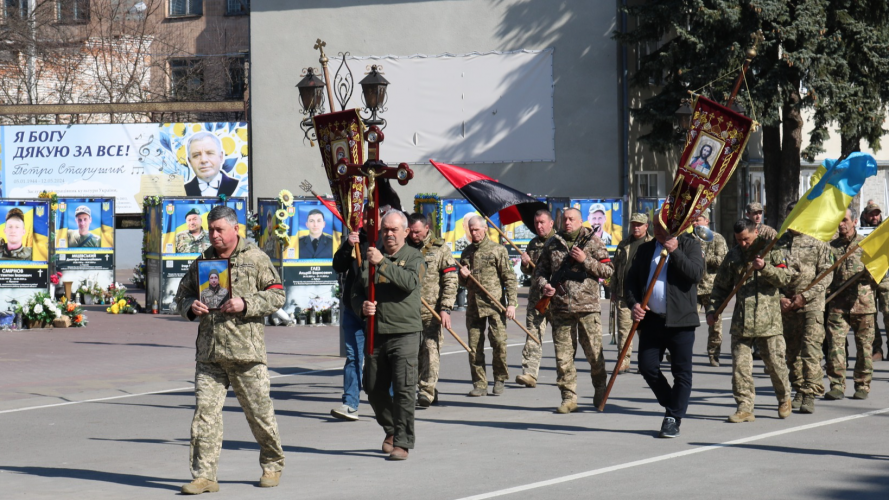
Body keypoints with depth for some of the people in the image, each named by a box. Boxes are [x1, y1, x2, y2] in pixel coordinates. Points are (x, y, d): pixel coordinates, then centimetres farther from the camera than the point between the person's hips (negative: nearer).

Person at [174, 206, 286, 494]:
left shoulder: (255, 258, 2)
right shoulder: (202, 261, 14)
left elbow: (276, 295, 0)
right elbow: (183, 295, 22)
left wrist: (245, 304, -15)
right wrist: (191, 307, -1)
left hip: (246, 351, -3)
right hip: (209, 352, 3)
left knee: (259, 410, 5)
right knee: (205, 411, -4)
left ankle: (272, 465, 25)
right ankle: (204, 476, -1)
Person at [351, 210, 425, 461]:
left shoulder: (413, 256, 3)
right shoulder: (370, 258, 15)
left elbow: (410, 282, -17)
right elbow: (356, 291, 17)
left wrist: (383, 263, -26)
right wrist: (362, 306, -6)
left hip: (405, 333, -5)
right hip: (376, 333, 5)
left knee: (404, 389, -10)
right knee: (374, 388, 9)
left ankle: (402, 442, -5)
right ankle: (391, 430, 31)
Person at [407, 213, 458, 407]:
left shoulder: (440, 249, 2)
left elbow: (450, 281, -2)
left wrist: (445, 309, -11)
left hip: (432, 310, -4)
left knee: (430, 349, -8)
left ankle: (426, 392, -9)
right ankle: (422, 389, 16)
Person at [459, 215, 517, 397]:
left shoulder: (498, 250, 1)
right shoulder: (467, 253, 16)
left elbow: (509, 278, -2)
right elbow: (462, 282, 26)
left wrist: (512, 303, -10)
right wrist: (463, 276, 2)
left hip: (494, 304, -4)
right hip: (473, 305, 4)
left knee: (499, 342, -10)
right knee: (474, 346, 2)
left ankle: (499, 380, 7)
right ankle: (479, 384, 8)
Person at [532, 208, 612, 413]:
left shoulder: (593, 242, 5)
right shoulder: (552, 243, 13)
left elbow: (608, 270, 0)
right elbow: (540, 270, 19)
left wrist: (585, 260, -12)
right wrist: (543, 286, -1)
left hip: (587, 306, -3)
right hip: (560, 307, 3)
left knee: (594, 352, -2)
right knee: (563, 355, 0)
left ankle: (600, 391, 18)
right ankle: (568, 398, 6)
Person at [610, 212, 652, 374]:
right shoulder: (623, 245, 15)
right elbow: (615, 268, 19)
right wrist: (613, 291, 14)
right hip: (624, 294, 3)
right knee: (624, 327, 0)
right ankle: (623, 361, 2)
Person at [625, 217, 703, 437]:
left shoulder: (690, 245, 2)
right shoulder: (645, 249, 15)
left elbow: (696, 273, -14)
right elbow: (631, 280, 13)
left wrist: (674, 251, -19)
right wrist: (633, 303, -4)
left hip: (680, 320, -4)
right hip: (651, 319, 4)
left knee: (681, 371, -2)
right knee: (647, 366, 2)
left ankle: (673, 419, 7)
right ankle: (673, 406, 23)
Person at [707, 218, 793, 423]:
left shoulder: (771, 250, 3)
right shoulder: (733, 255, 13)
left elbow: (785, 278, -5)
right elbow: (721, 285, 17)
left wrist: (765, 268, -21)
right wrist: (713, 309, 5)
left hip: (769, 319, -3)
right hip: (741, 320, 3)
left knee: (775, 362, 2)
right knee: (740, 364, -3)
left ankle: (784, 399, 25)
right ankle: (745, 408, 1)